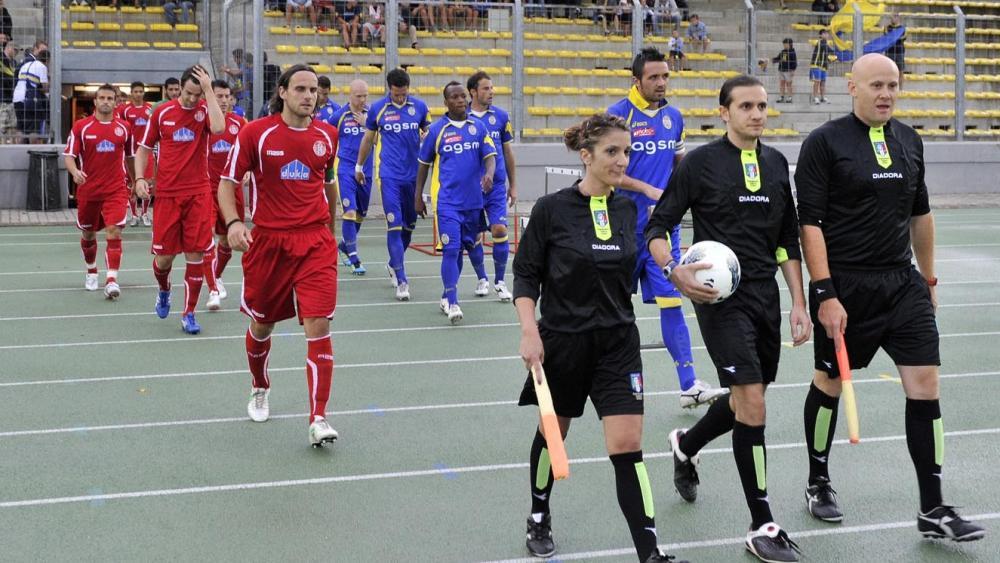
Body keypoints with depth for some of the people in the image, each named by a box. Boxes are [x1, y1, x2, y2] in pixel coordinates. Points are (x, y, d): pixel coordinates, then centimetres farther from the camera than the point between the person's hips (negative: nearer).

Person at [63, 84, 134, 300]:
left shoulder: (124, 127, 4)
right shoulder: (81, 126, -1)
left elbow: (130, 156, 17)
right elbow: (69, 155, -3)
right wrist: (75, 171, -24)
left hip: (116, 190, -1)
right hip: (87, 190, 1)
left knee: (114, 232, -16)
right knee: (88, 234, 15)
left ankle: (112, 280, -21)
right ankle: (91, 272, 38)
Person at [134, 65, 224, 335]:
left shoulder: (205, 110, -1)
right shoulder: (162, 112, 3)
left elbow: (218, 128, -25)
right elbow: (144, 148, 13)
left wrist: (209, 90, -21)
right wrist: (140, 178, -2)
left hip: (198, 194, -1)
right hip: (167, 194, 1)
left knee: (196, 254, -3)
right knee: (164, 255, 3)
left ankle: (188, 314, 9)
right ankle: (164, 291, 36)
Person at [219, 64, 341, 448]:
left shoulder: (327, 135, 6)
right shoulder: (256, 133, -4)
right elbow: (228, 181, -2)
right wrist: (232, 222, -18)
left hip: (316, 242, 1)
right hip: (267, 241, -1)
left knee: (318, 325, -12)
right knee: (261, 324, 14)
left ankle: (319, 419, -9)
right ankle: (260, 390, 44)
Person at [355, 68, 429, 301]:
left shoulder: (419, 106, 2)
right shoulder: (378, 108, 0)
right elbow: (368, 138, 13)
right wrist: (359, 166, 20)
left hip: (413, 175, 3)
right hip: (389, 175, -3)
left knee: (409, 224, 12)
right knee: (394, 225, -10)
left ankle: (393, 264, 36)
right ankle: (401, 280, -10)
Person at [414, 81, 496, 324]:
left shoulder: (479, 126, 4)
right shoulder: (436, 130, -1)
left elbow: (490, 156, -2)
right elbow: (424, 164, 8)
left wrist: (489, 174, -25)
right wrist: (418, 197, 7)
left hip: (473, 198, 3)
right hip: (447, 200, -3)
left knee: (473, 244, 20)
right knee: (451, 249, -12)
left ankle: (482, 277, 49)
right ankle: (451, 303, -10)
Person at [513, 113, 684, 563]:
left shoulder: (627, 209, 2)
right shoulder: (551, 209, -11)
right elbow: (525, 276, -5)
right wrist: (529, 332, -16)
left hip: (618, 343, 2)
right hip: (563, 343, -2)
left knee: (627, 446, -6)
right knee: (552, 433, 16)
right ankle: (539, 519, 41)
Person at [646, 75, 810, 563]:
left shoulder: (776, 163, 9)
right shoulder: (700, 162, -6)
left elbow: (788, 241, 14)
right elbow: (657, 228, -4)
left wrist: (799, 303, 9)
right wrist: (675, 271, -22)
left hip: (765, 294, 6)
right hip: (721, 296, -6)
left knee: (746, 401, 15)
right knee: (752, 403, -12)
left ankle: (685, 445, 46)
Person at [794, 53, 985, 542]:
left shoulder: (909, 142, 10)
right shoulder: (824, 143, -8)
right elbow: (810, 222, -12)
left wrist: (928, 279, 21)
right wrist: (825, 294, -17)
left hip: (902, 282, 5)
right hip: (845, 286, -5)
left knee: (925, 386, -2)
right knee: (830, 382, 9)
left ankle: (933, 510, 5)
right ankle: (818, 483, 31)